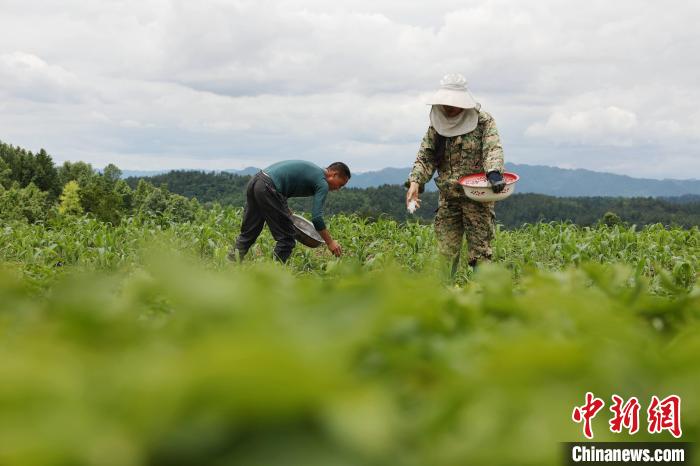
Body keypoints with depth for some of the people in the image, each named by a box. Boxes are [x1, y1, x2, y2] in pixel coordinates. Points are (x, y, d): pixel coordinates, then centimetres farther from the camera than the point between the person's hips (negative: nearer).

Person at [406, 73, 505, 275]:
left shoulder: (483, 121, -3)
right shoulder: (437, 125, 8)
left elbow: (493, 149, -15)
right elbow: (425, 156, 5)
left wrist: (494, 172, -36)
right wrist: (415, 182, -13)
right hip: (447, 197, 4)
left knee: (480, 250, -3)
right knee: (446, 252, 4)